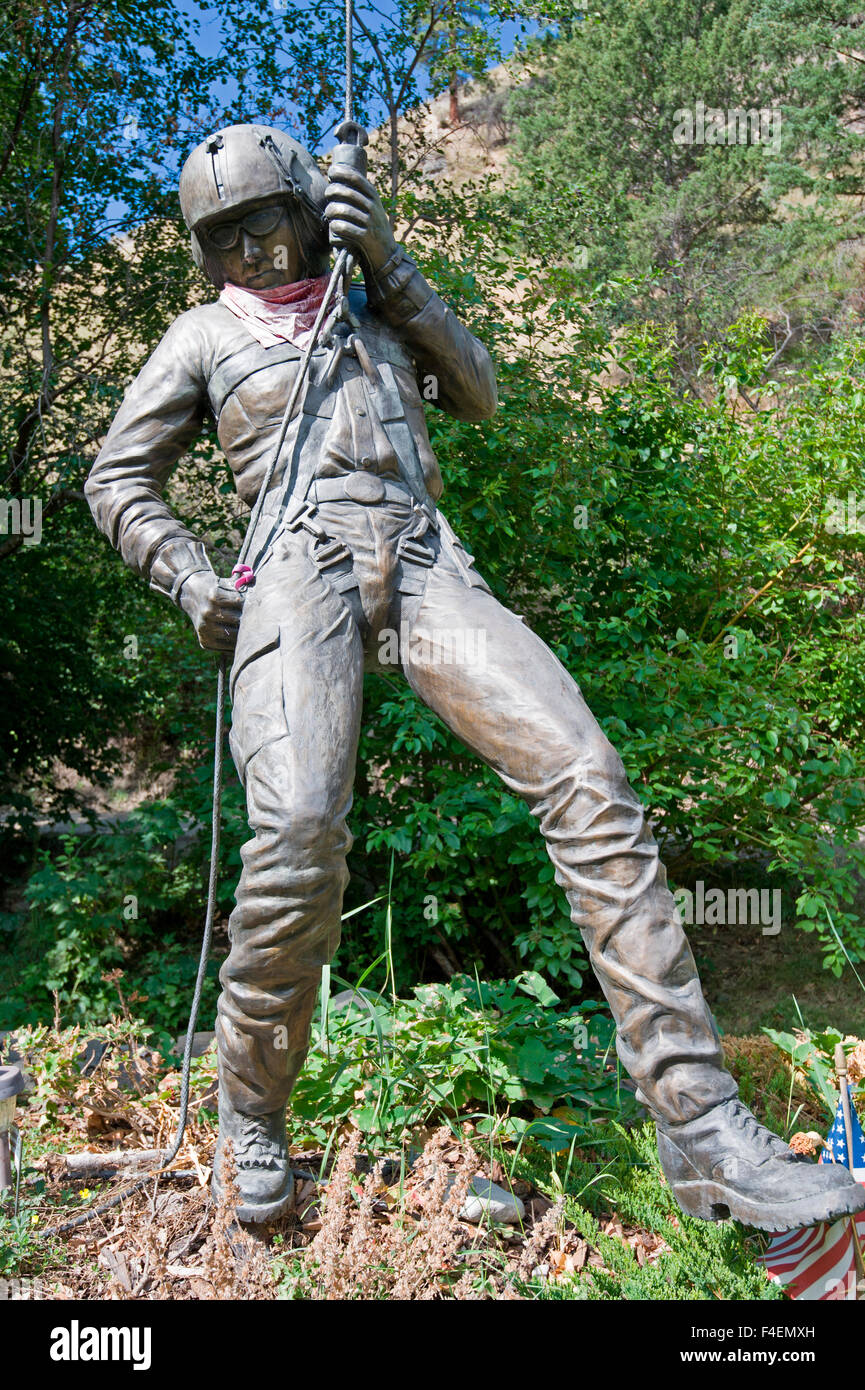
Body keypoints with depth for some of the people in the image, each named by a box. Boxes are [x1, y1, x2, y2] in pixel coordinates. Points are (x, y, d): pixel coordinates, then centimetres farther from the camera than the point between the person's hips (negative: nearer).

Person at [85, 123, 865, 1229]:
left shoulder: (374, 302, 29)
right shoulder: (205, 333, 22)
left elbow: (477, 395, 15)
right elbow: (119, 479, 20)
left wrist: (390, 265, 6)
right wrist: (190, 581, 2)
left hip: (425, 566, 3)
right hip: (299, 568, -2)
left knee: (586, 782, -18)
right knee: (298, 837, -27)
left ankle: (700, 1128, -15)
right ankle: (252, 1117, 0)